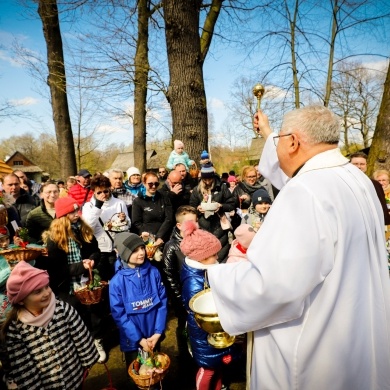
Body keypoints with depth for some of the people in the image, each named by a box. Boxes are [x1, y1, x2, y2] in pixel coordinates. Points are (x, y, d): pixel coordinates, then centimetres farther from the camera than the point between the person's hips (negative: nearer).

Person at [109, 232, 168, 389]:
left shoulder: (153, 272, -14)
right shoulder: (117, 281, -20)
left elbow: (163, 302, -9)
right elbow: (119, 315, -14)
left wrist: (158, 332, -13)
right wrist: (140, 339, -14)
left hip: (154, 335, 2)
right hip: (132, 339, -2)